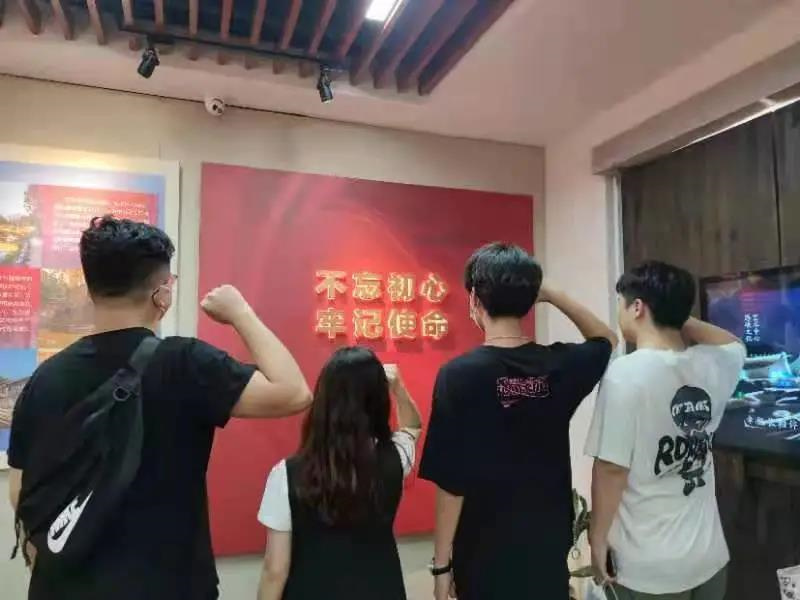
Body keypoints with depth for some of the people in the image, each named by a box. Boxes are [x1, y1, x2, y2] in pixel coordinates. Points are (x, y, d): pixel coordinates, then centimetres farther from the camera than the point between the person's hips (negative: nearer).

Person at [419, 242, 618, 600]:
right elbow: (606, 339, 17)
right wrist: (552, 295, 6)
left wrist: (441, 563, -4)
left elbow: (451, 482, -16)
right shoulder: (560, 366, -7)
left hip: (485, 554, -3)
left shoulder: (459, 375, -19)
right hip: (550, 548, 4)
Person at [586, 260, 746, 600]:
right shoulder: (712, 366, -4)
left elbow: (611, 469, -19)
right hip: (709, 557, 5)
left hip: (647, 568, -5)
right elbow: (733, 343, 21)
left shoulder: (626, 374, -21)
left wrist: (598, 539, -7)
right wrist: (677, 318, 9)